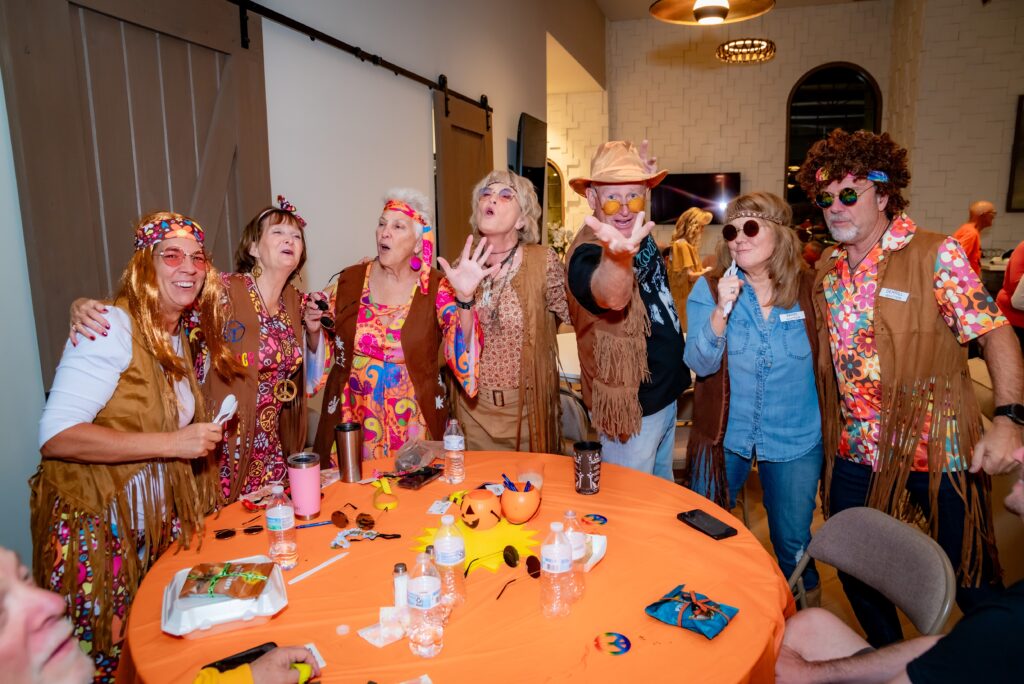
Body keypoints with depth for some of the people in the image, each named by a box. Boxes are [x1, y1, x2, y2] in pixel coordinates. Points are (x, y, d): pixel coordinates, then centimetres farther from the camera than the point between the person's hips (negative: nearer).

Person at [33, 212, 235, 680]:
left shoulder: (179, 336, 8)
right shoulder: (112, 325, -18)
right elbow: (55, 436, -25)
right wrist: (170, 443, -27)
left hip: (155, 524, 7)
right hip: (96, 525, -7)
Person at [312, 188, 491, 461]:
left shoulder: (436, 287, -7)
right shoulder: (350, 280, 0)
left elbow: (462, 350, -20)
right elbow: (328, 347, 11)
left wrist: (464, 298, -35)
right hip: (352, 419, 2)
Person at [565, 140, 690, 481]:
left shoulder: (641, 237, -1)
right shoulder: (587, 253, -27)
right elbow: (610, 296, -51)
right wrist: (618, 256, -72)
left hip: (666, 394, 9)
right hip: (633, 407, -9)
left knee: (664, 491, 28)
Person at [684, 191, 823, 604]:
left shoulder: (808, 288, -6)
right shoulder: (709, 289, -8)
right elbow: (699, 363, -16)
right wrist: (721, 310, -29)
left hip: (794, 440, 0)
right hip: (724, 434, 0)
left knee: (794, 544, 14)